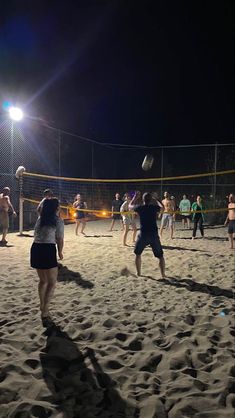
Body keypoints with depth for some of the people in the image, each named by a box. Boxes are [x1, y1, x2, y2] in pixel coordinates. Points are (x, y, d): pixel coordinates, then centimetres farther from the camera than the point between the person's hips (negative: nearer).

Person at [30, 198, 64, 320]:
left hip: (35, 248, 7)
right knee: (52, 282, 5)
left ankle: (42, 305, 36)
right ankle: (45, 310, -1)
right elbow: (60, 239, -1)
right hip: (48, 250, -6)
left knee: (43, 280, 23)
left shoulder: (40, 218, 15)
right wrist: (60, 252, 14)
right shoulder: (58, 221, -2)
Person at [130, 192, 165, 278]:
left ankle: (138, 273, 22)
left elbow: (130, 205, 21)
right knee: (160, 256, 12)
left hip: (143, 235, 0)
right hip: (154, 235, 0)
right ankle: (163, 274, 9)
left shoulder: (140, 208, 0)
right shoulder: (155, 207, 1)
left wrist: (135, 196, 30)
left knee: (138, 254, 21)